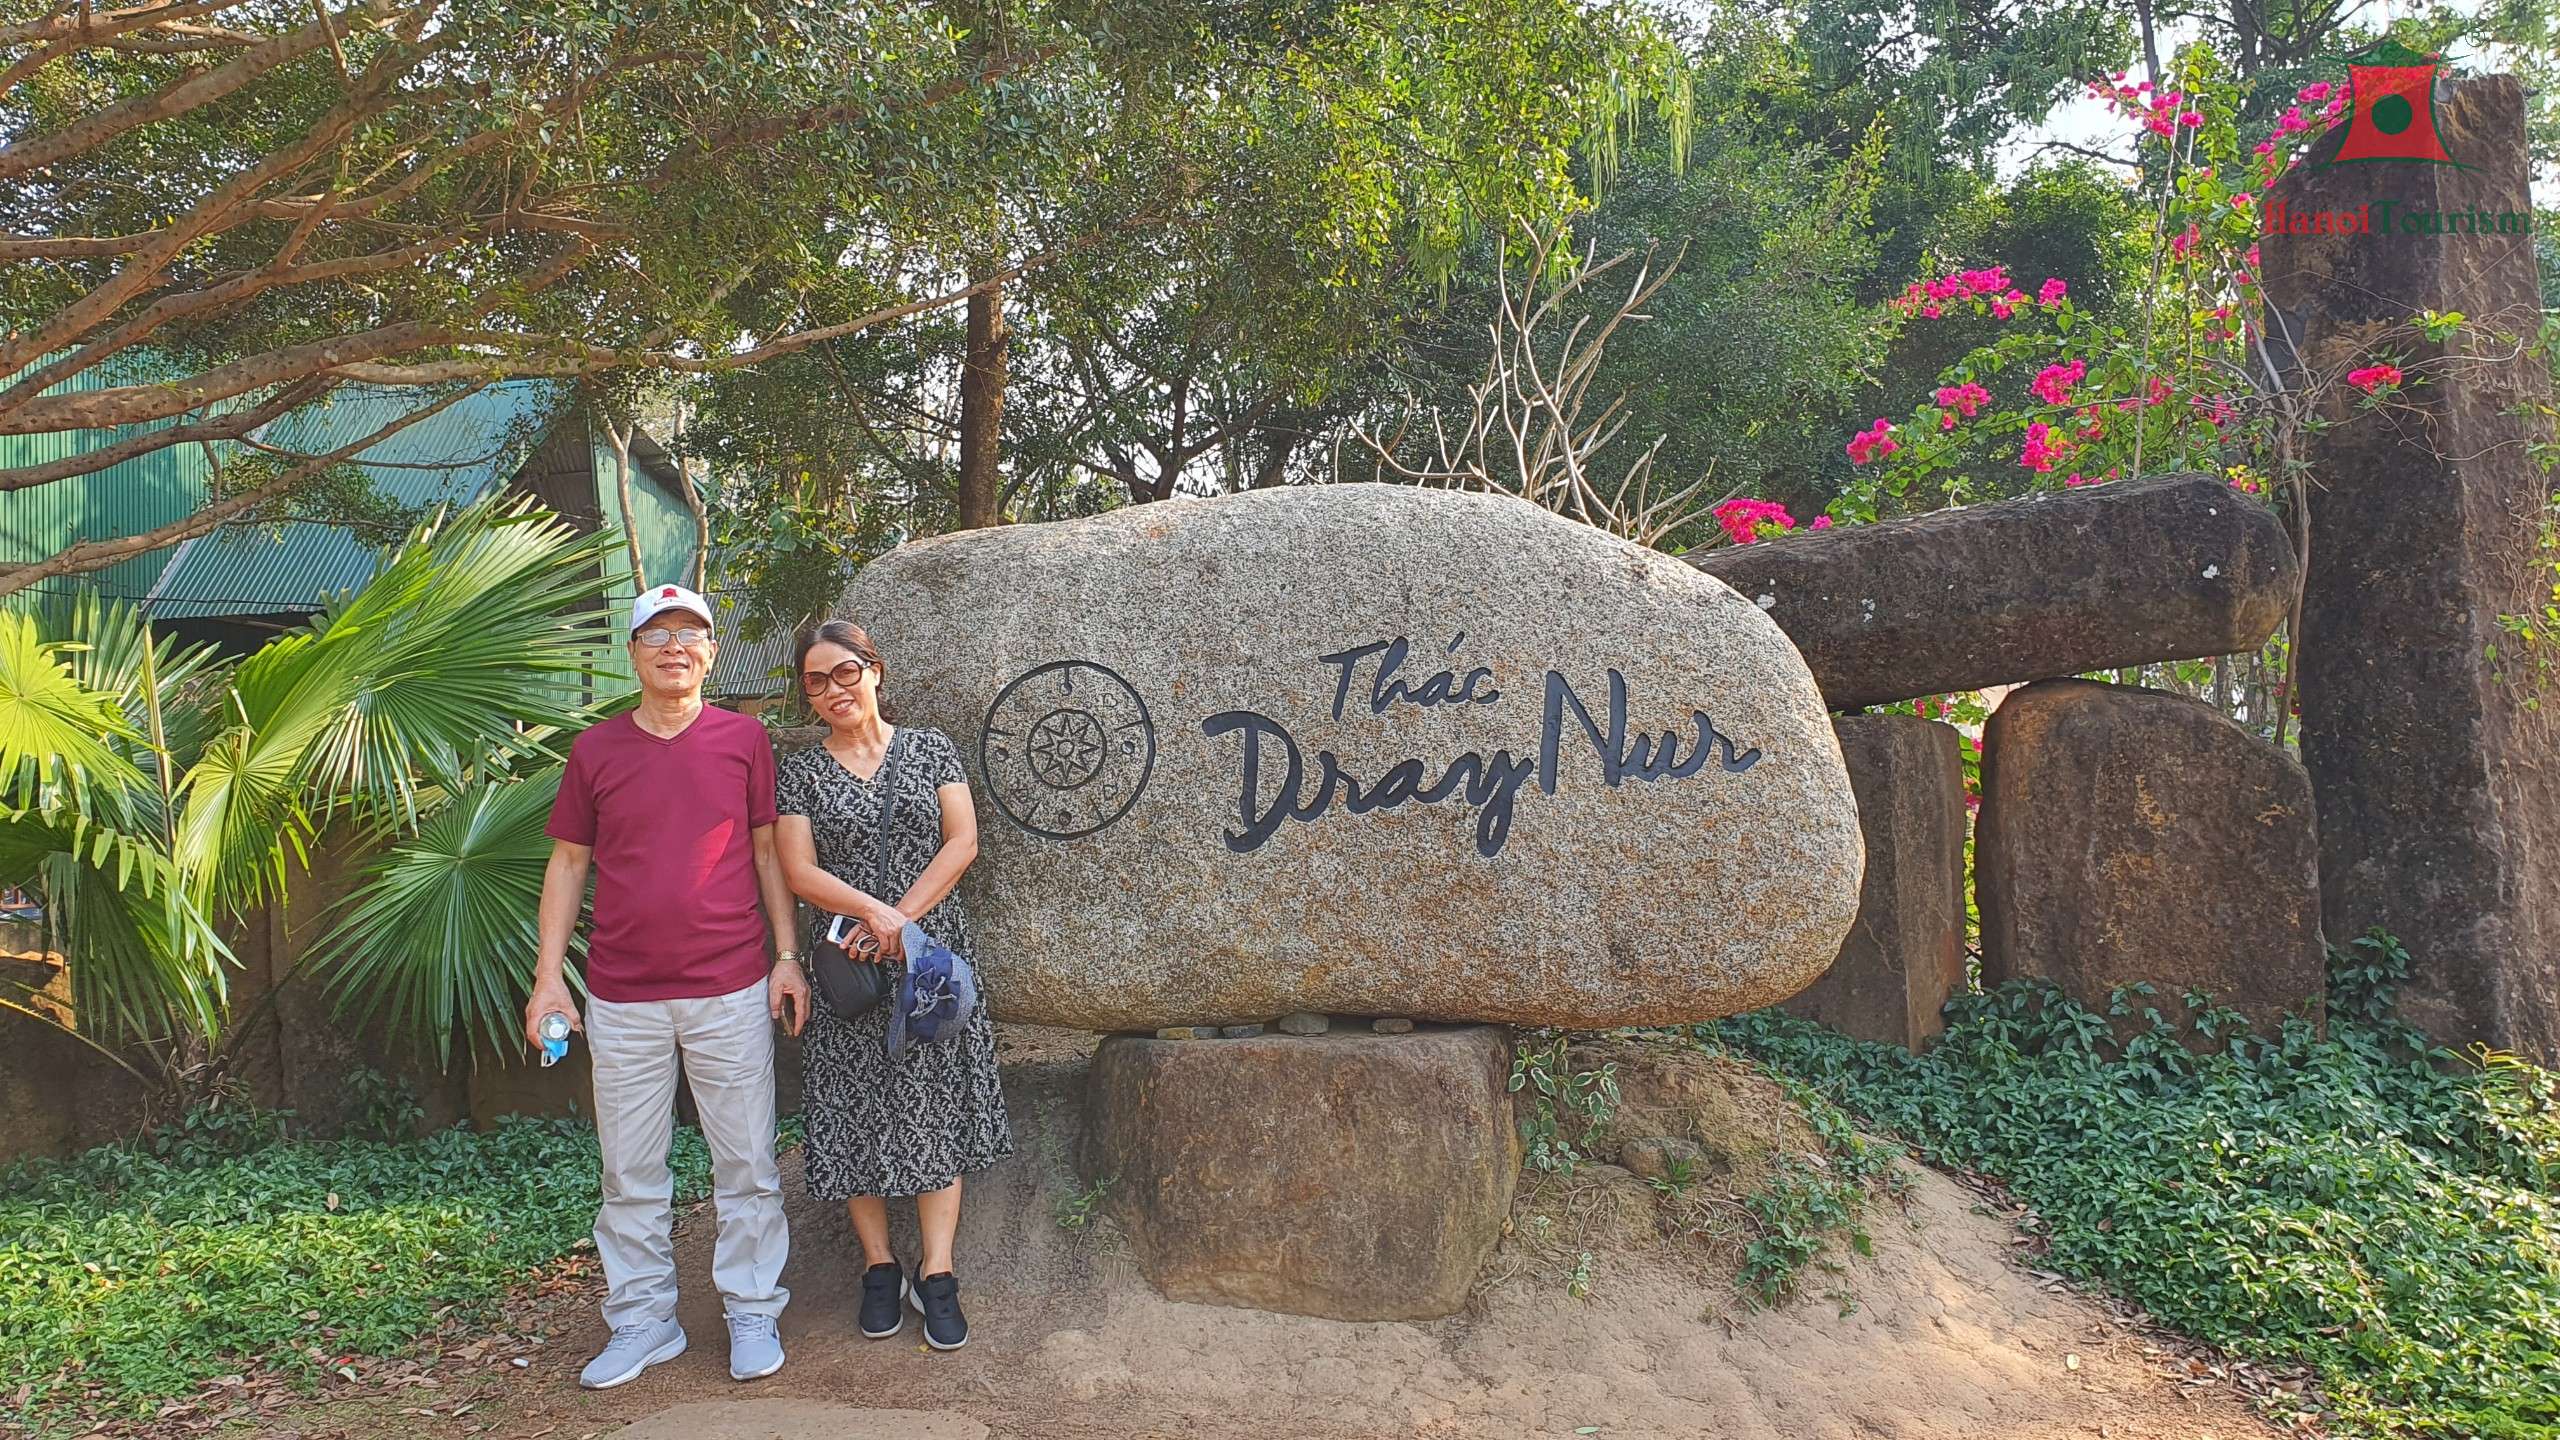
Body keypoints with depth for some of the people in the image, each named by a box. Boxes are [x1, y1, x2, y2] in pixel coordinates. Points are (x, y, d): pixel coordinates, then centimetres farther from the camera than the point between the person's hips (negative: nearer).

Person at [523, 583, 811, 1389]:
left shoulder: (743, 740, 2)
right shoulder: (595, 750, 4)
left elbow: (767, 852, 6)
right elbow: (567, 865, 8)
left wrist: (787, 956, 1)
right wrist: (548, 978, 2)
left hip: (731, 991, -1)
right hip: (623, 998, 1)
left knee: (747, 1165, 6)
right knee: (631, 1173, 10)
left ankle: (753, 1314, 20)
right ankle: (643, 1321, 24)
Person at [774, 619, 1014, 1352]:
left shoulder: (930, 749, 5)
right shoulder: (800, 770, 4)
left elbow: (962, 841, -3)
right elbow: (799, 871, -4)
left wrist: (902, 918, -13)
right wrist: (875, 912, -20)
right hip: (847, 963, 0)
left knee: (935, 1111, 1)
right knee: (859, 1114, 4)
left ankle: (936, 1275, 7)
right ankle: (880, 1269, 19)